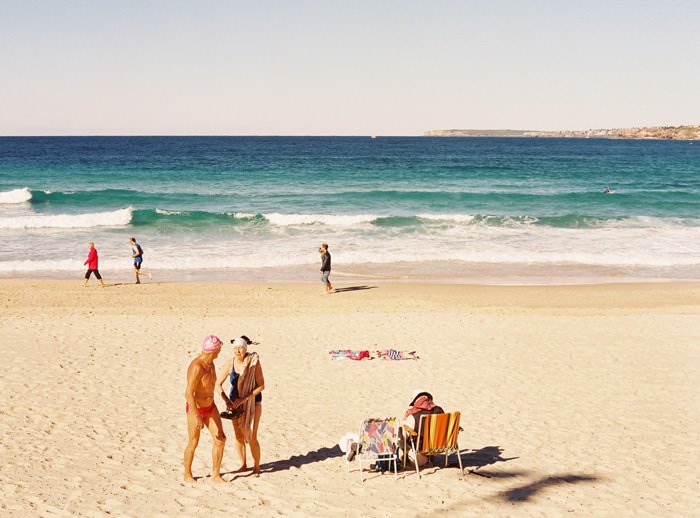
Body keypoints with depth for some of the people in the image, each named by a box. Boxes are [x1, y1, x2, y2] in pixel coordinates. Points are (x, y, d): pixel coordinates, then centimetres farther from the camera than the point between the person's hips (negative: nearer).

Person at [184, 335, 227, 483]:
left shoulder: (210, 363, -1)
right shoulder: (196, 367, -30)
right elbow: (189, 394, -32)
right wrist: (197, 417, -32)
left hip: (210, 407, 7)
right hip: (195, 409, -7)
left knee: (220, 439, -1)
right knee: (193, 444, 6)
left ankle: (216, 474, 10)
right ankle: (187, 474, 28)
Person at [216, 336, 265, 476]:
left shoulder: (254, 362, -20)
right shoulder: (230, 364, -13)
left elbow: (261, 386, -18)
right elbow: (218, 384, -7)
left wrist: (244, 399, -24)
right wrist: (227, 401, -20)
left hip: (253, 402, -3)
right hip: (235, 403, 3)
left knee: (252, 437, -6)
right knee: (239, 436, 8)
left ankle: (256, 467, 11)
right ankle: (243, 465, 27)